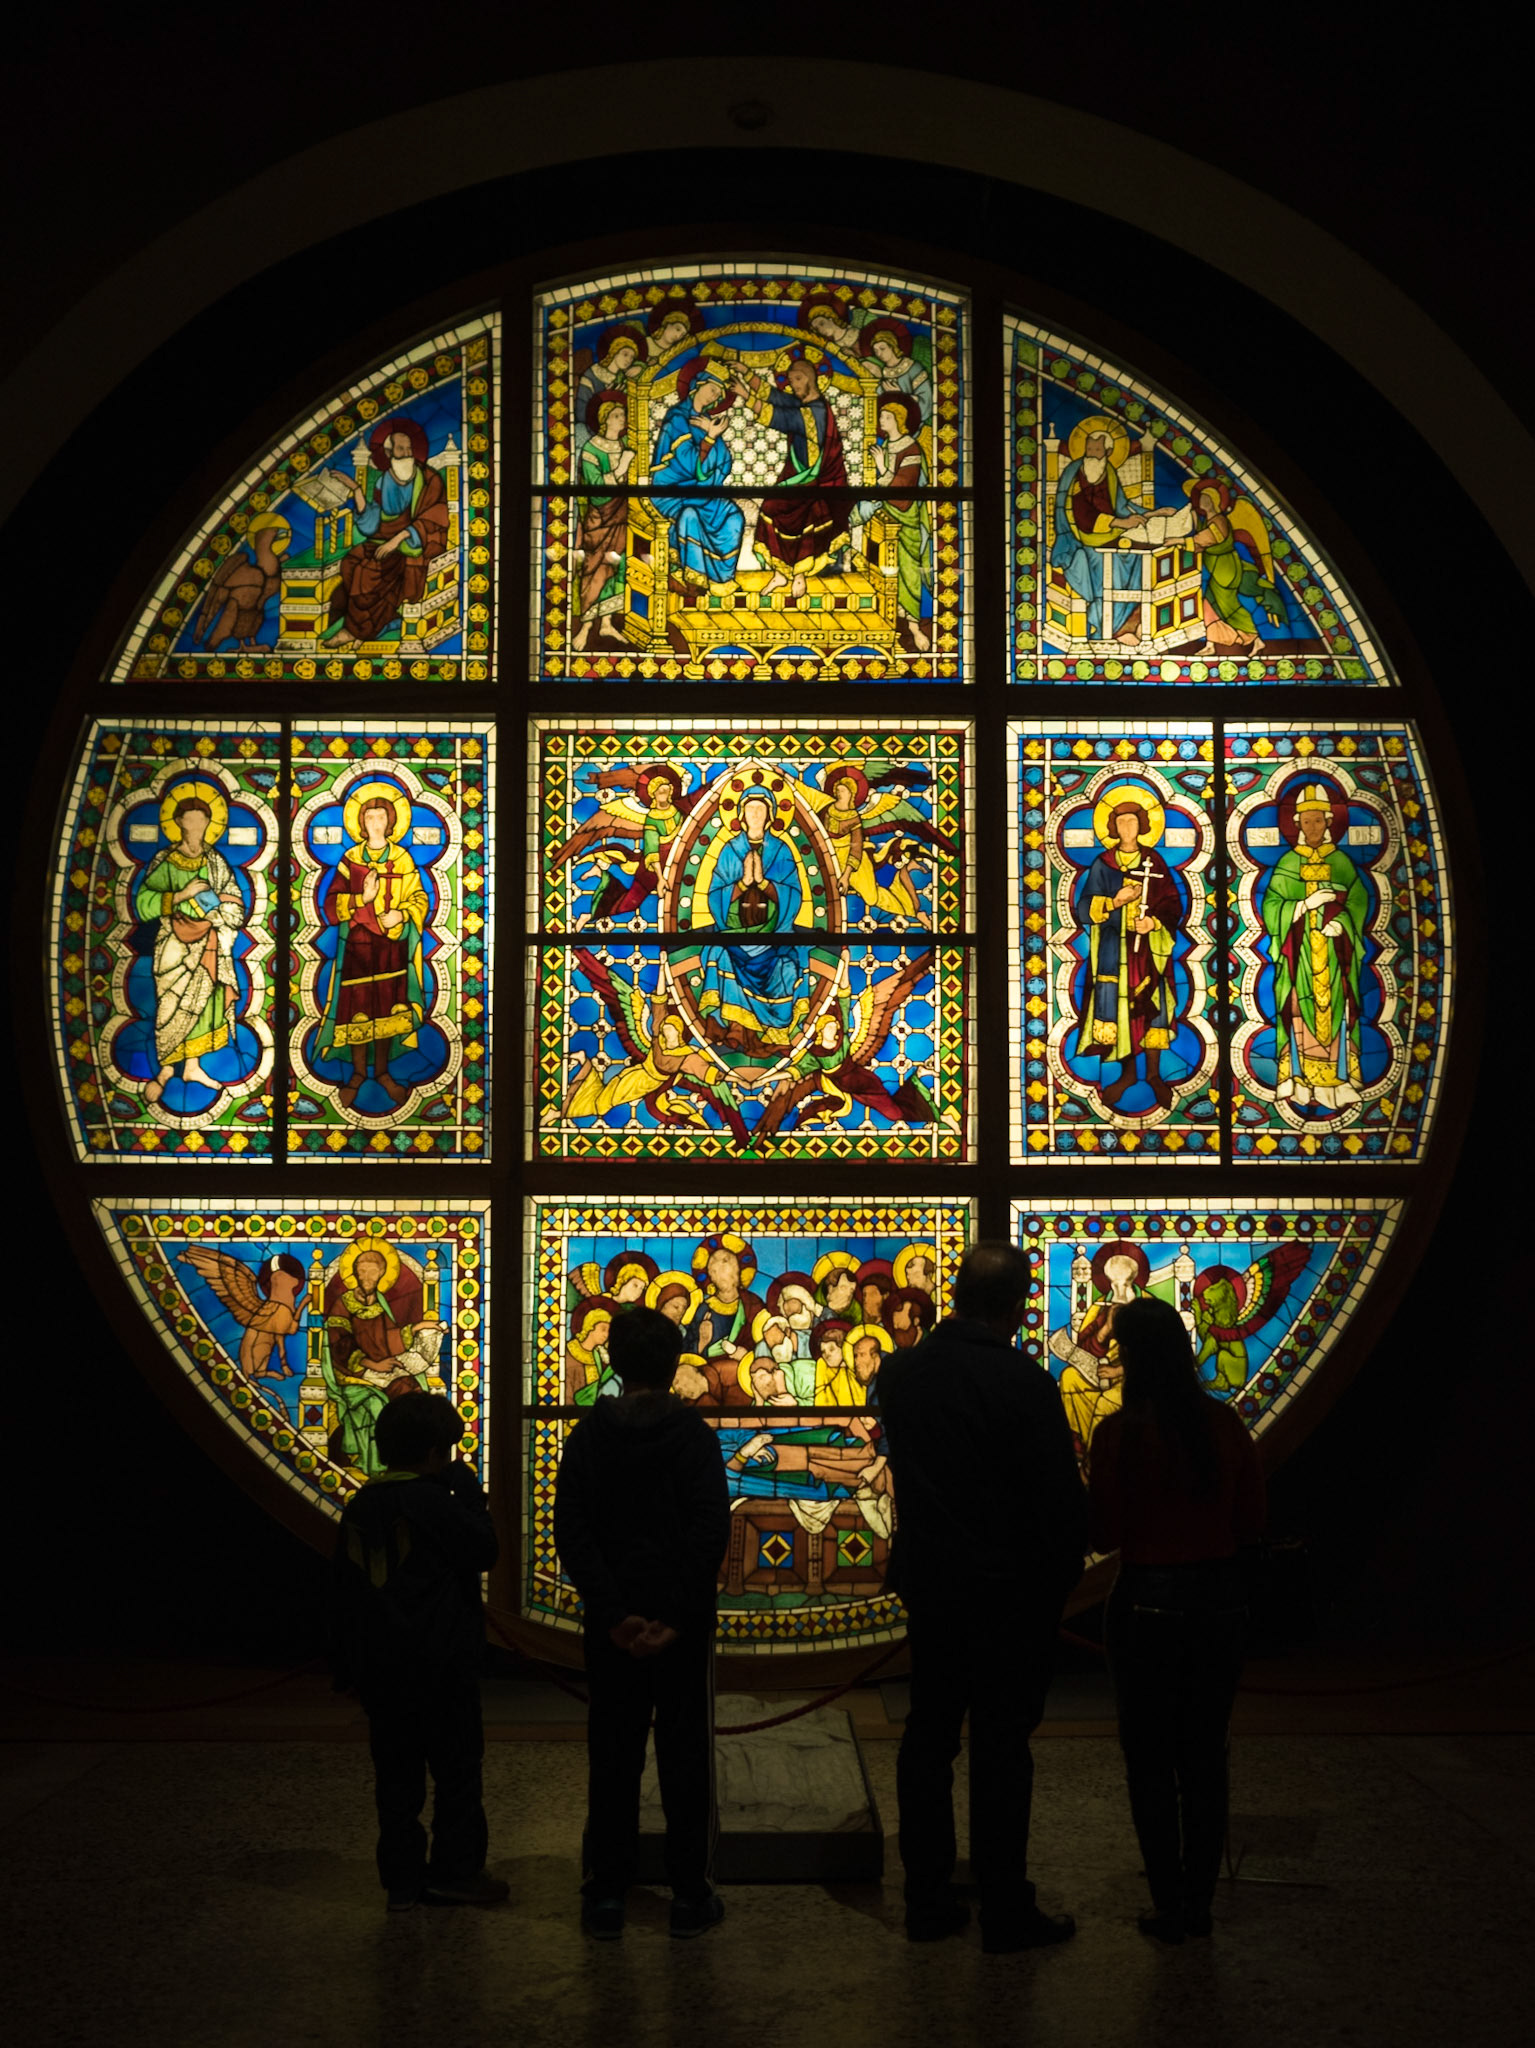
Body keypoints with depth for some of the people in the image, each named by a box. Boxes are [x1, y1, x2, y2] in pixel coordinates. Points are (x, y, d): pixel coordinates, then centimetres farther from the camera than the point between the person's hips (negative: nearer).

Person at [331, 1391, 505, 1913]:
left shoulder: (359, 1508, 8)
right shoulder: (432, 1501, -14)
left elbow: (343, 1590, 12)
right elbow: (484, 1551, -12)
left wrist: (349, 1663, 19)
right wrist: (468, 1487, -3)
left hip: (381, 1668, 6)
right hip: (441, 1664, -6)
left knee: (397, 1772, 11)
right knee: (456, 1766, 5)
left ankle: (402, 1879, 14)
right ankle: (455, 1871, 8)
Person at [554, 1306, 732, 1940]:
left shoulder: (588, 1437, 1)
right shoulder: (695, 1436, -6)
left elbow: (570, 1531, -6)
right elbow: (710, 1532, -14)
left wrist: (614, 1614, -9)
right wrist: (678, 1617, -13)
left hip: (613, 1624, 2)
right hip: (683, 1623, -2)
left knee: (611, 1756, 9)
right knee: (686, 1755, 7)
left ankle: (606, 1896, 13)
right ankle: (689, 1898, 11)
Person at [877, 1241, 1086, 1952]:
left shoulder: (899, 1372, -1)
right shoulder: (1024, 1385, -18)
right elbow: (1062, 1500, -15)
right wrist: (1061, 1575, -1)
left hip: (925, 1581, 5)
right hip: (1009, 1592, -5)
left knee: (928, 1735, 14)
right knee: (1000, 1746, 4)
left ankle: (926, 1899, 22)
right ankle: (1005, 1912, 12)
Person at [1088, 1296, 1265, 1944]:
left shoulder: (1120, 1432, -14)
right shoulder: (1226, 1425, -2)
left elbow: (1104, 1533, -11)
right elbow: (1251, 1522, 5)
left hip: (1148, 1603, -4)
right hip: (1220, 1597, 4)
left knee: (1150, 1757, 9)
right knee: (1205, 1755, 14)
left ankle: (1169, 1905, 12)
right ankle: (1199, 1901, 21)